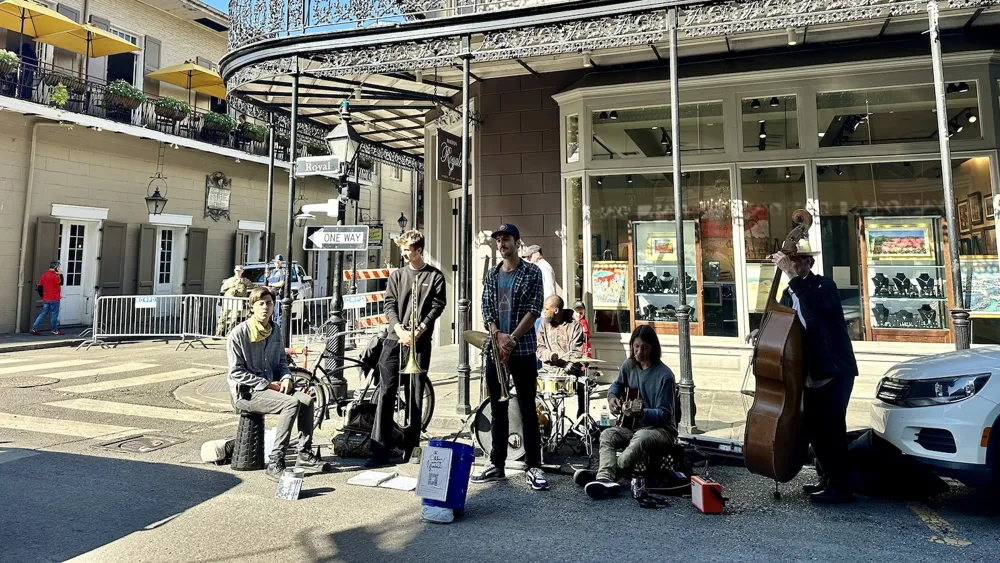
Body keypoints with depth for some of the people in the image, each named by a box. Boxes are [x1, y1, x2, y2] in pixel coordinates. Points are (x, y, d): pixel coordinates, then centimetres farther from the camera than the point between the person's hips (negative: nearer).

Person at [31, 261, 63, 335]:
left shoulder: (44, 275, 9)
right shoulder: (54, 276, -16)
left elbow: (40, 287, 11)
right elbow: (61, 283, -9)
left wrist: (42, 296, 18)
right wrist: (60, 274, -1)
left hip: (46, 299, 7)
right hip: (54, 299, -7)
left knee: (43, 313, 11)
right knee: (54, 314, 4)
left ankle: (34, 328, 5)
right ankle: (54, 330, 12)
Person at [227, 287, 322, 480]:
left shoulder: (275, 332, 11)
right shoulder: (239, 333, -9)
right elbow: (236, 372, -11)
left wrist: (286, 378, -2)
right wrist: (267, 384, -16)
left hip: (271, 386, 6)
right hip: (247, 392, -6)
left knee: (307, 400, -20)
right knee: (292, 403, -29)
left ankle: (304, 453, -7)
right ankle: (275, 461, -24)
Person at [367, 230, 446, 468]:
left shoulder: (435, 276, 6)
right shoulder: (397, 275, 12)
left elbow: (437, 306, -1)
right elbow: (390, 305, 5)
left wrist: (419, 329, -14)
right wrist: (400, 329, -11)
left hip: (420, 342, -1)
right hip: (395, 339, 2)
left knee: (416, 395, 4)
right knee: (386, 392, -5)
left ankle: (410, 448, 15)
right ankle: (380, 449, -2)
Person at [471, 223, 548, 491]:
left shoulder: (532, 272, -1)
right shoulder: (491, 274, 12)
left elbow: (534, 310, -8)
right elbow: (486, 310, 6)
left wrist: (512, 338, -15)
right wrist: (498, 336, -12)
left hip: (523, 349, -4)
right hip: (494, 349, 4)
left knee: (527, 409, -1)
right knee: (498, 409, 9)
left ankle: (533, 466, 7)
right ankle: (496, 464, 18)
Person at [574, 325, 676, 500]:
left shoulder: (664, 375, -16)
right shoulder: (629, 365, 2)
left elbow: (664, 415, -17)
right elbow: (617, 385, 22)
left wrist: (640, 413, -36)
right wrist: (612, 397, -2)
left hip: (661, 428, -6)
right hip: (633, 425, 6)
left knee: (641, 438, -39)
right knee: (607, 435, -24)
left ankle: (603, 474, -35)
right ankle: (605, 479, -48)